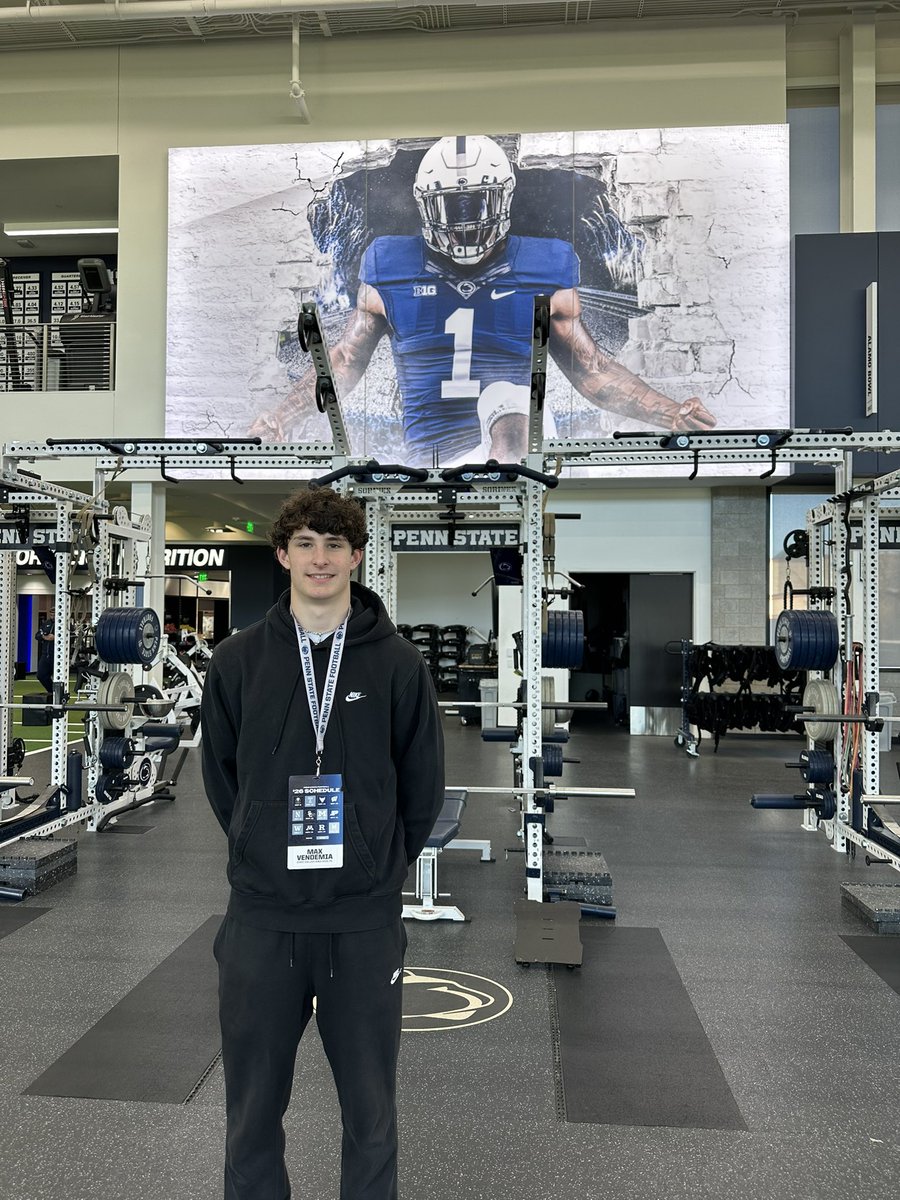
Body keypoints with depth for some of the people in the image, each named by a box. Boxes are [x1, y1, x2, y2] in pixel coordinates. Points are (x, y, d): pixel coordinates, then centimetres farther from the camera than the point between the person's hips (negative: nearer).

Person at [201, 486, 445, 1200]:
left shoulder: (399, 664, -3)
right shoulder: (238, 661, 1)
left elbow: (423, 786, 4)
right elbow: (221, 777, 10)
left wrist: (379, 866, 6)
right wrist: (267, 857, 9)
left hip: (366, 924, -1)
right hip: (261, 920, 1)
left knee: (370, 1113, 14)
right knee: (253, 1111, 15)